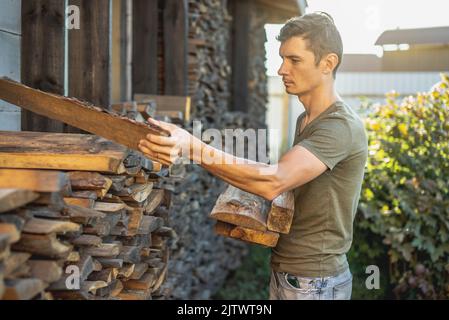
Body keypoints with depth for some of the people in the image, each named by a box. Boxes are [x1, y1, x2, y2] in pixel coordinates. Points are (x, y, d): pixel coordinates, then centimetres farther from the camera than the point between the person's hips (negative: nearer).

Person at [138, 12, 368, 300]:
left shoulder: (342, 125, -20)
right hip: (285, 273, 8)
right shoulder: (305, 121, 10)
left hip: (315, 283, -8)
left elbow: (273, 182, -33)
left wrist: (193, 149, -41)